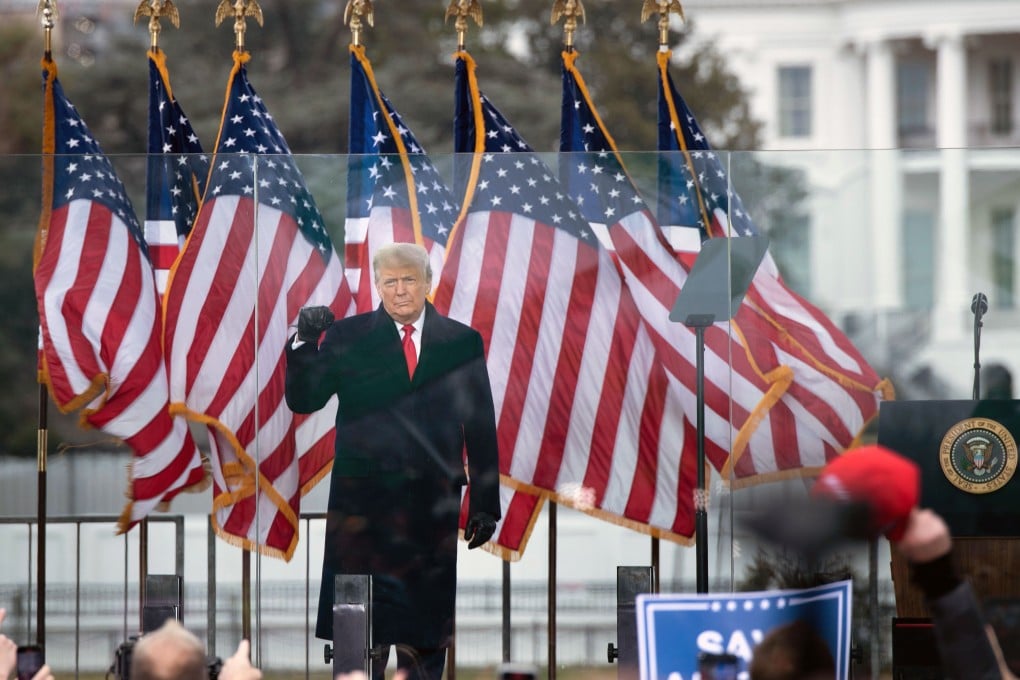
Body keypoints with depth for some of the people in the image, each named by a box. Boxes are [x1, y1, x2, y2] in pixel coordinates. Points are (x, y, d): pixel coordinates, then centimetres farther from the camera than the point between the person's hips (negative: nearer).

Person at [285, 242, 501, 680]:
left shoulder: (462, 342, 7)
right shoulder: (347, 338, 6)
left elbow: (481, 428, 8)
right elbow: (302, 400, 0)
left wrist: (485, 505, 5)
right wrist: (304, 343, -16)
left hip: (432, 508, 1)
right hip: (363, 504, -1)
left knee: (426, 635, 4)